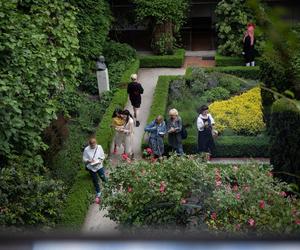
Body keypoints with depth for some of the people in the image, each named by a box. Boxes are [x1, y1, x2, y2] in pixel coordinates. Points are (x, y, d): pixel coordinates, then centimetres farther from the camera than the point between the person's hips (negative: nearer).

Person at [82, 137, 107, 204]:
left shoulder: (99, 147, -14)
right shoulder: (86, 150, -17)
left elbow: (103, 156, -4)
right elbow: (84, 159, -9)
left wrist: (99, 161, -22)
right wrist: (89, 161, -28)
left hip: (99, 166, 0)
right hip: (91, 168, 0)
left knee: (103, 178, 10)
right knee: (95, 181, 15)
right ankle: (98, 193, 36)